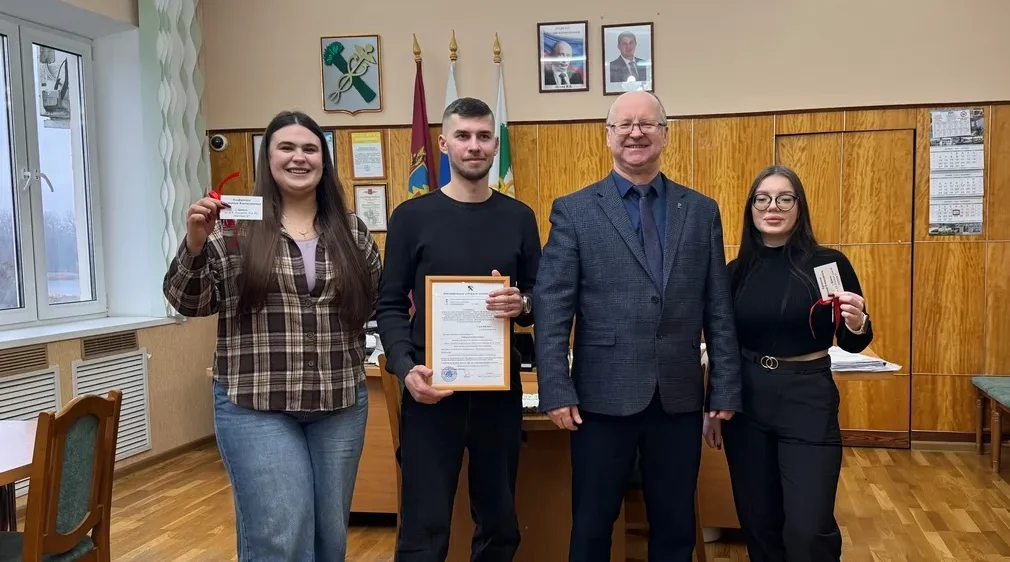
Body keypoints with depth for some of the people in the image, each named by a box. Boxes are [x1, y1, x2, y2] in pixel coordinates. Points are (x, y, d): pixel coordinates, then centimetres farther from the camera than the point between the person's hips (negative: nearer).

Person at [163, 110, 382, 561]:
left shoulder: (351, 230, 8)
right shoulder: (233, 225, -2)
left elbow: (380, 300, 16)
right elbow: (189, 303, -4)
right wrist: (195, 245, -18)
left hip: (341, 405, 4)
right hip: (256, 407, -3)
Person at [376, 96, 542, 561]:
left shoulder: (519, 218, 5)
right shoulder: (412, 216, -1)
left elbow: (541, 298, 9)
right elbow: (390, 305, -2)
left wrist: (523, 305, -14)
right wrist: (405, 368, -17)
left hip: (499, 386, 3)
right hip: (432, 386, -2)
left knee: (500, 522, 14)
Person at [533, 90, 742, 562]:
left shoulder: (702, 211, 7)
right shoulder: (574, 211, -1)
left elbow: (719, 309, 6)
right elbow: (550, 308, -5)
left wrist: (726, 388, 4)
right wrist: (556, 391, -11)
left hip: (680, 398, 3)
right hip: (604, 396, -2)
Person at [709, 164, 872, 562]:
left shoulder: (828, 263, -5)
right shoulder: (737, 271, 3)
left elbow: (852, 344, -1)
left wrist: (857, 324, -23)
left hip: (808, 399, -3)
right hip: (746, 399, 3)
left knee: (808, 529, -4)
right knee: (758, 522, 13)